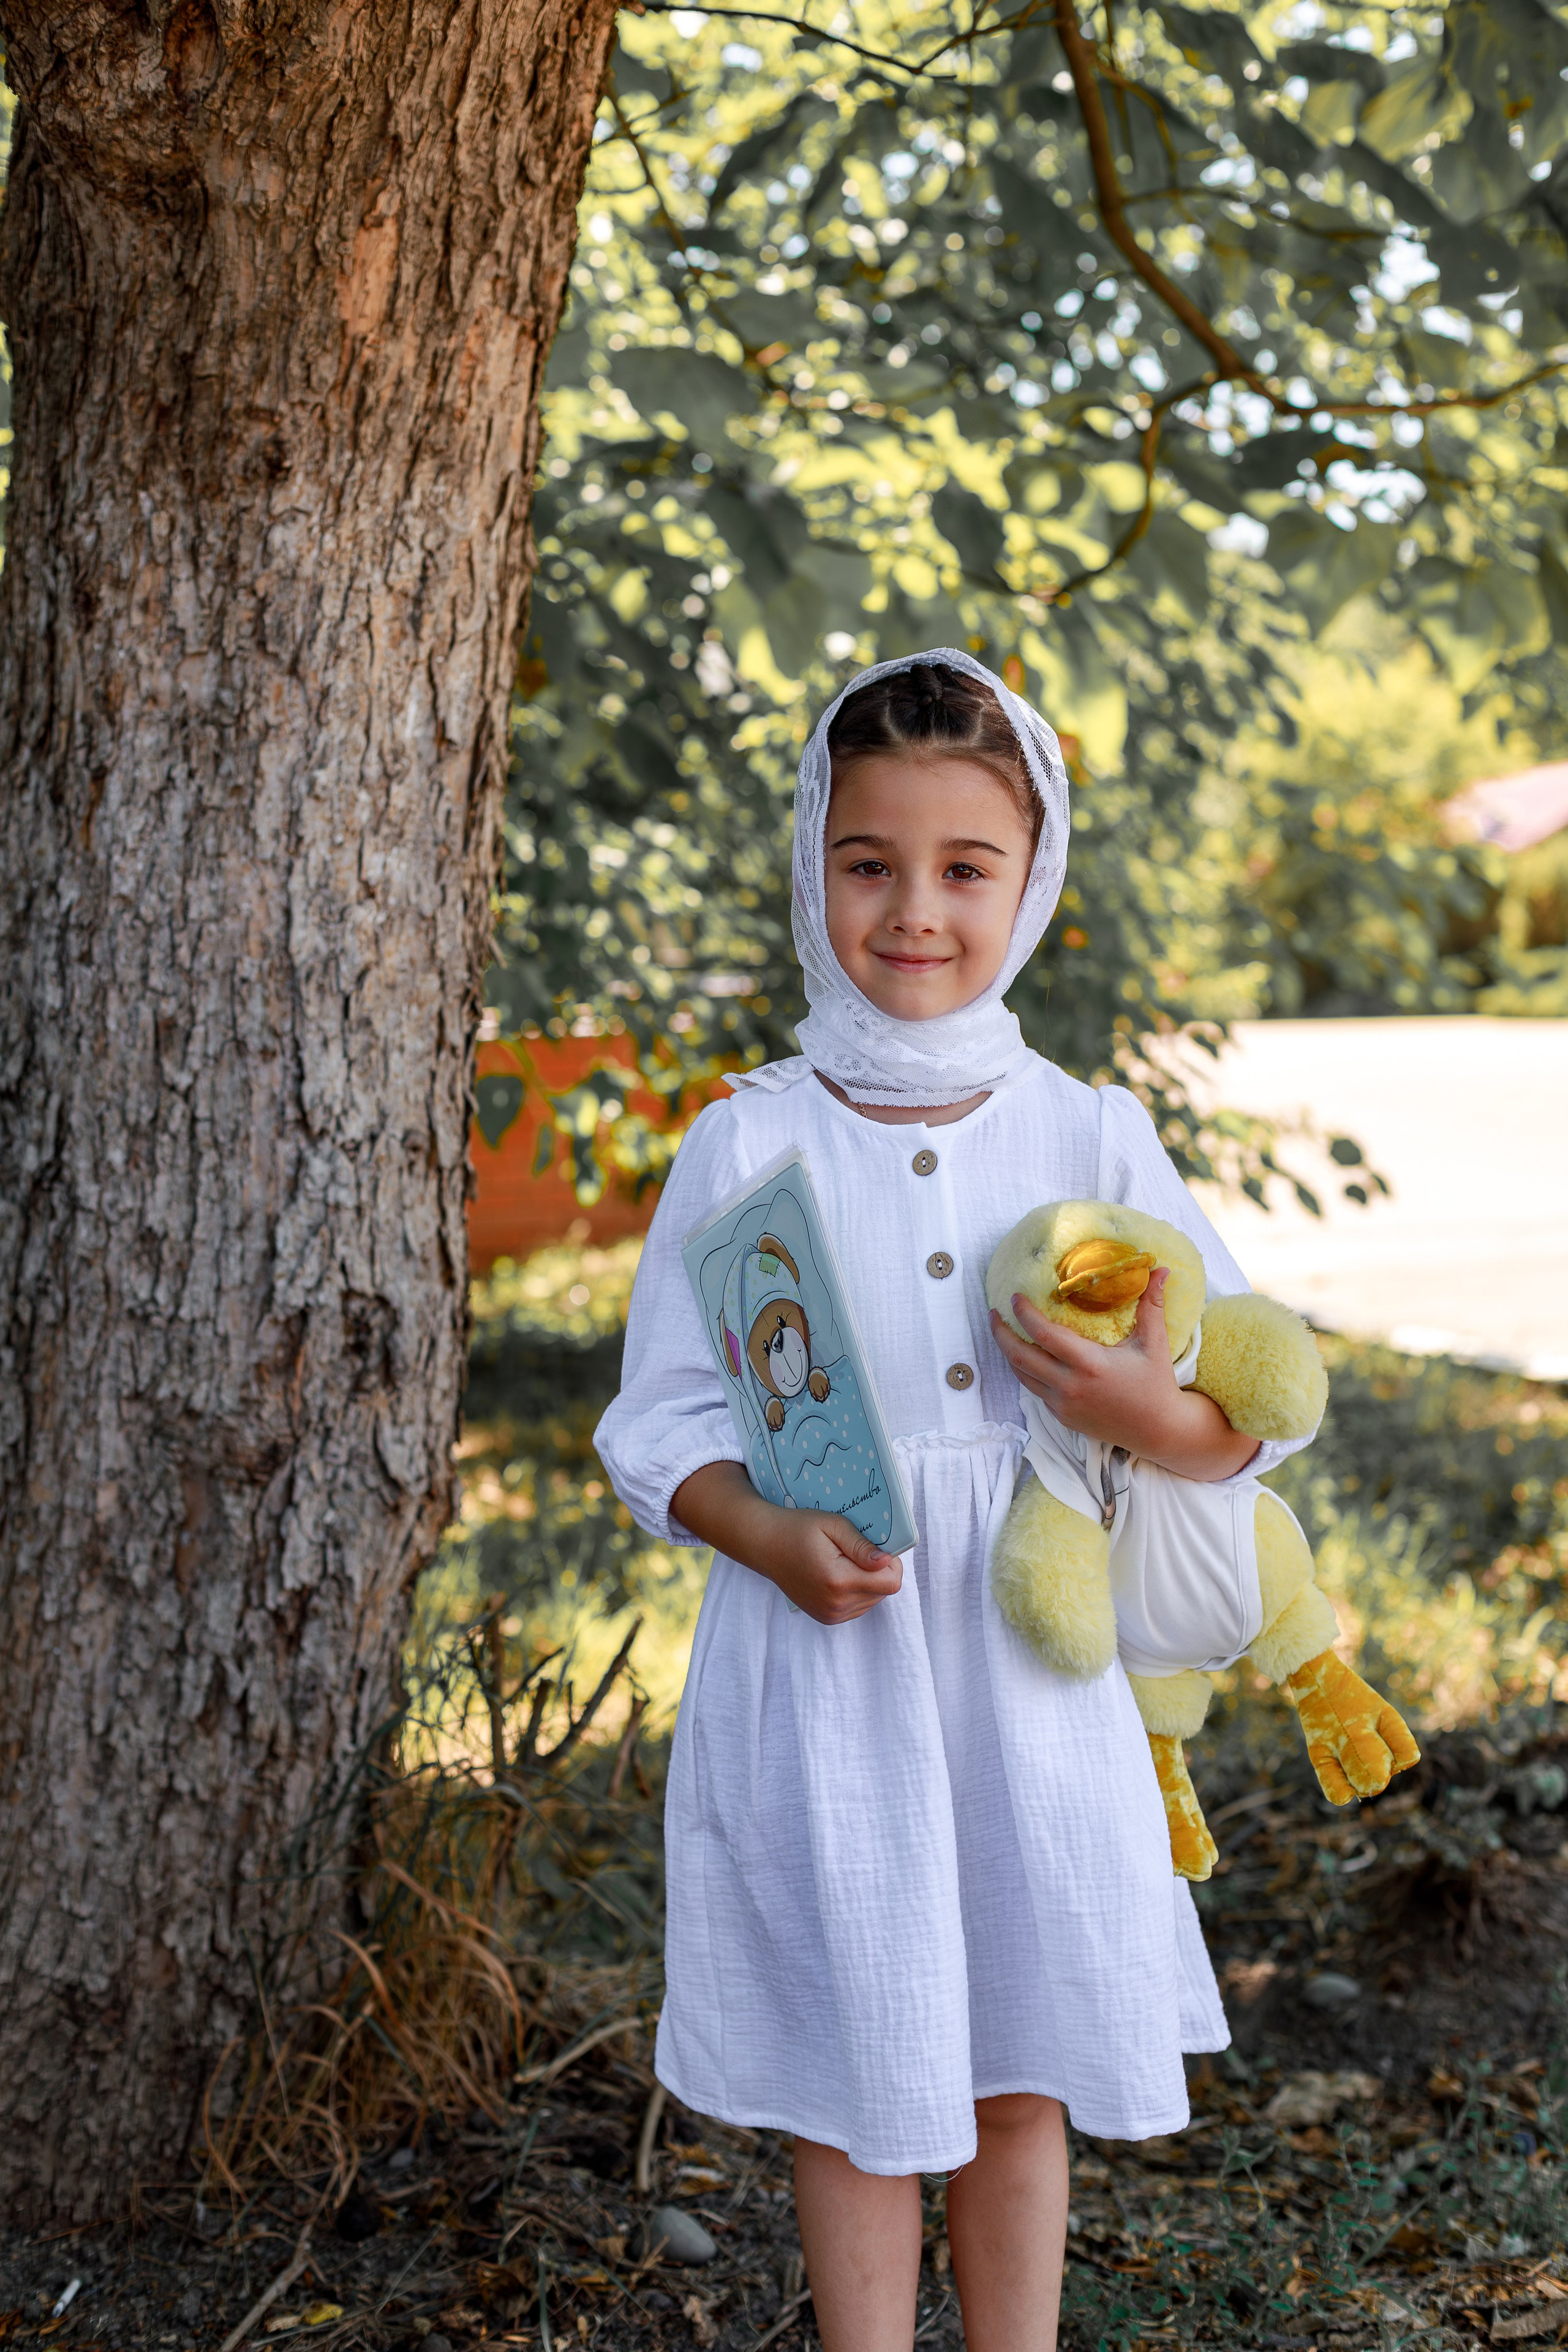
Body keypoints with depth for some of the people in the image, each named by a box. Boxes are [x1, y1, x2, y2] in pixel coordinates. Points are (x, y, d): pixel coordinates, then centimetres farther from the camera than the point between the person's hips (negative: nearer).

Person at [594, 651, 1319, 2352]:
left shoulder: (1088, 1135, 0)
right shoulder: (750, 1144, -4)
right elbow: (663, 1423, -1)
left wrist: (1152, 1415, -18)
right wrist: (772, 1538, -19)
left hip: (1028, 1657, 2)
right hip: (822, 1663, -1)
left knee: (1024, 2075, 13)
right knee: (857, 2087, 9)